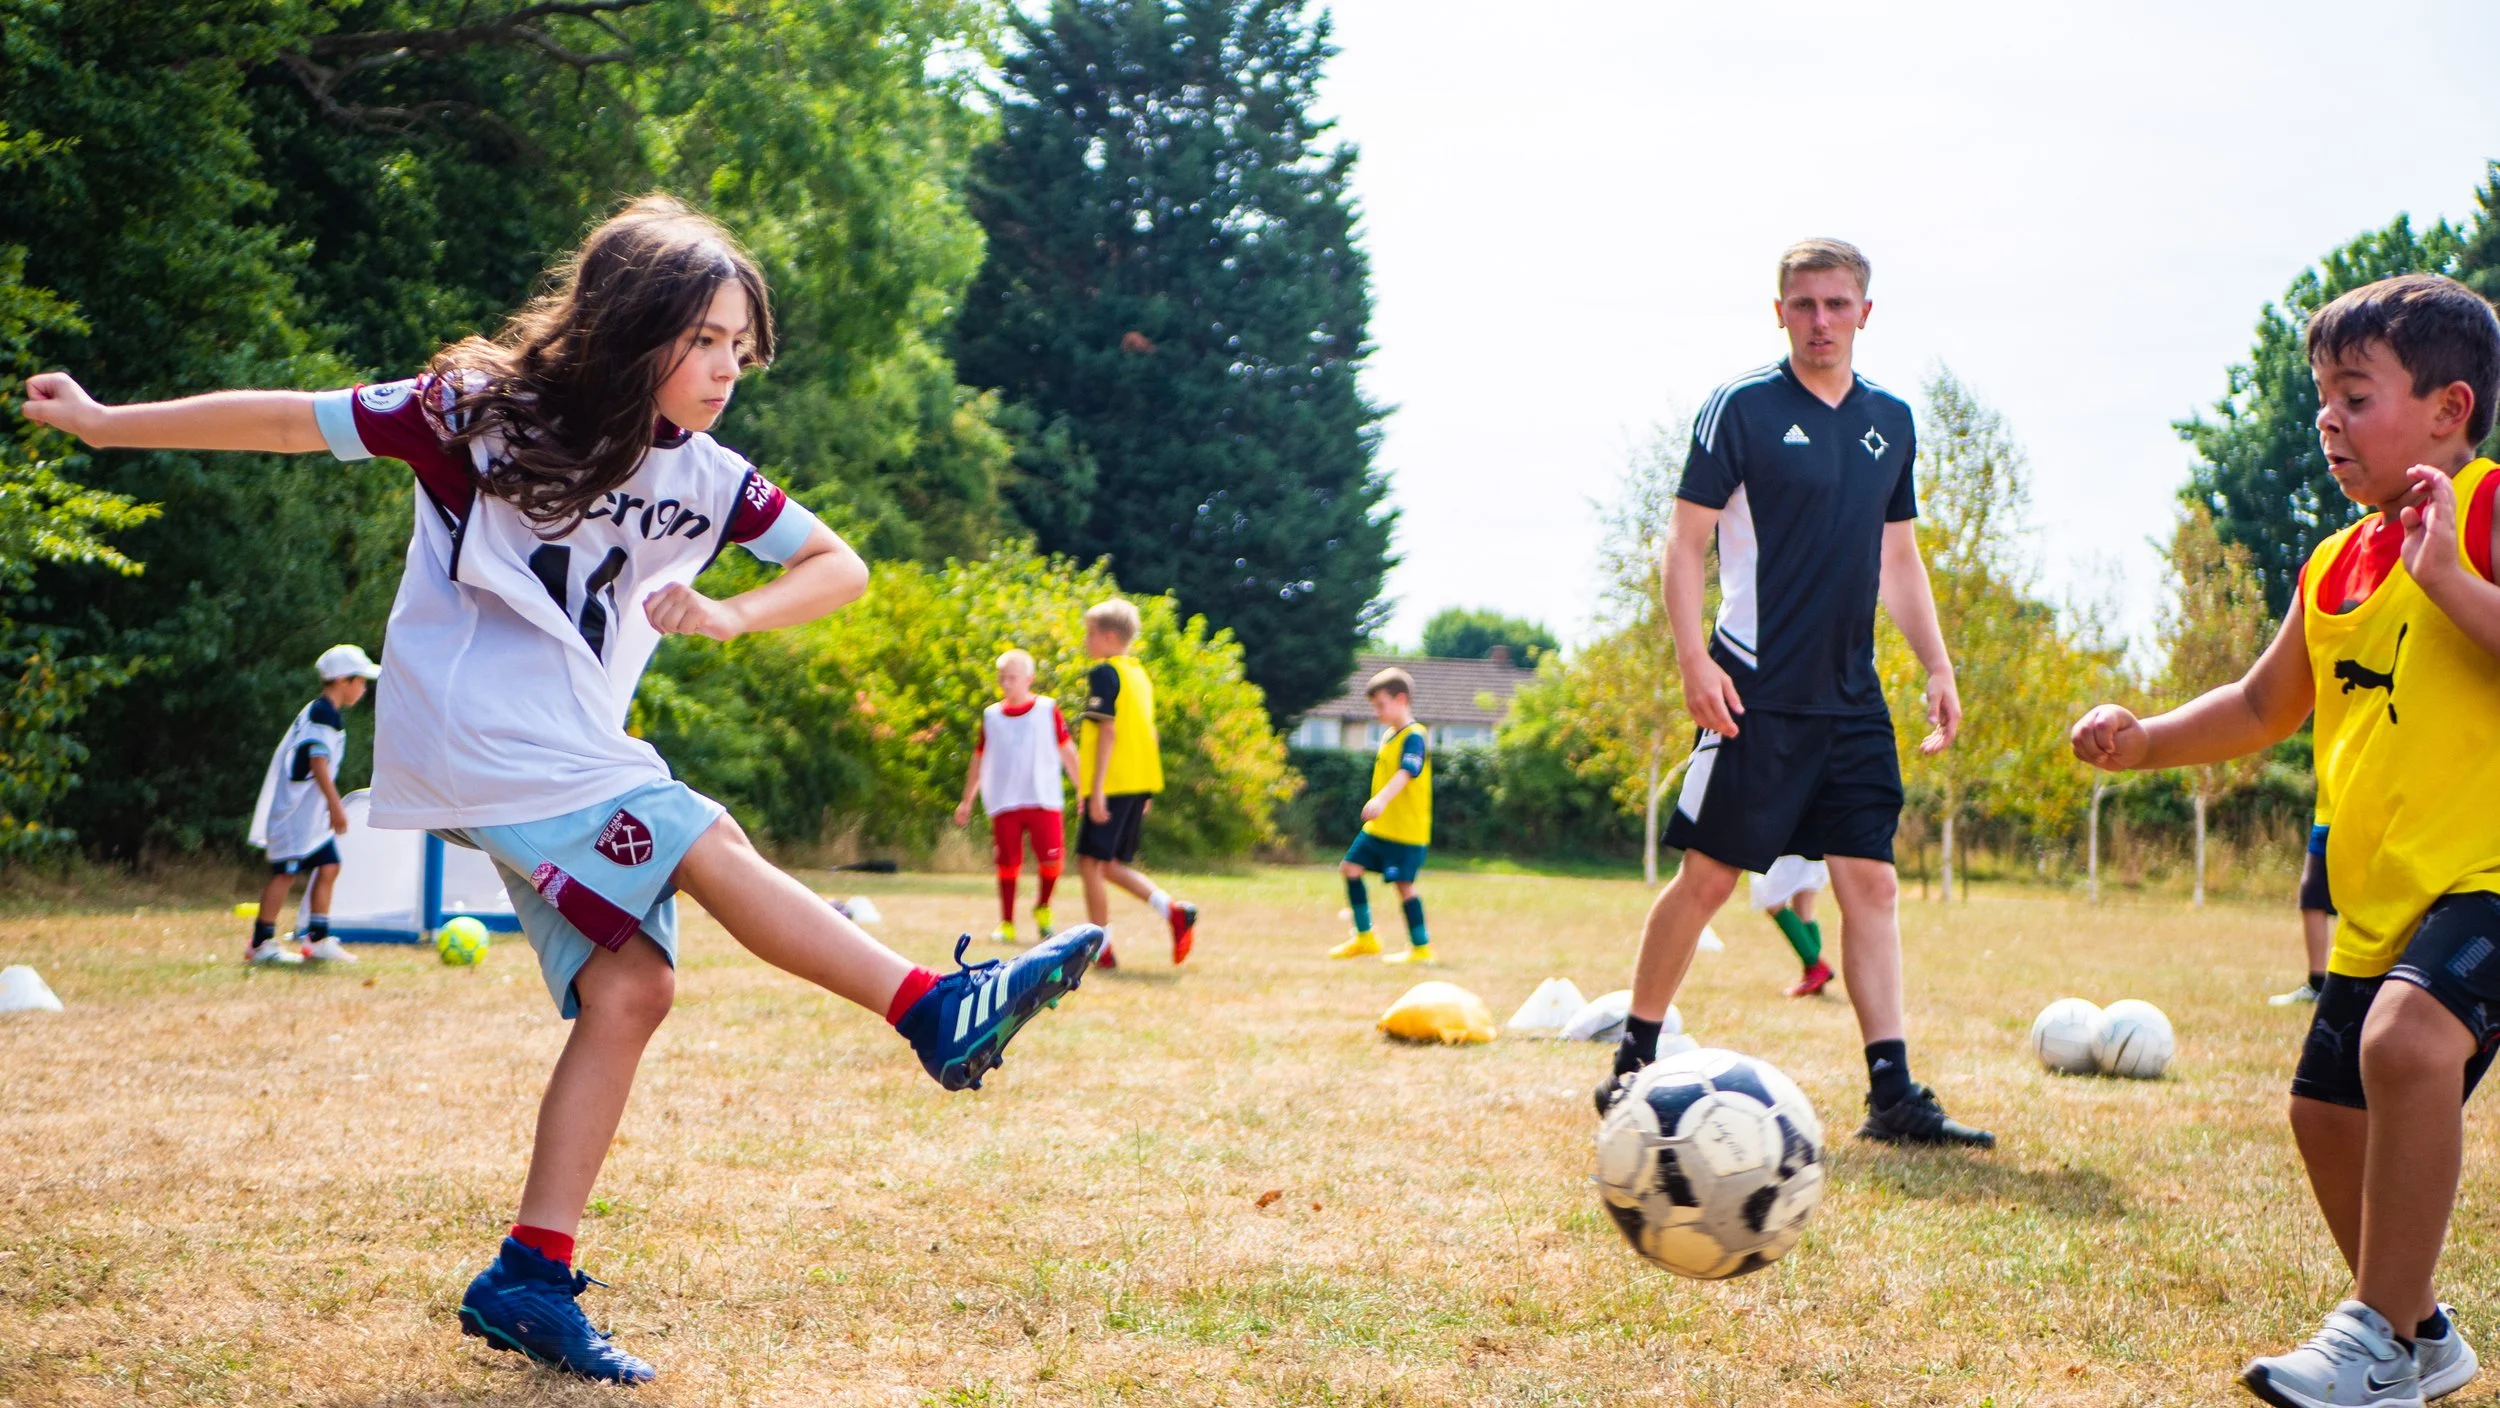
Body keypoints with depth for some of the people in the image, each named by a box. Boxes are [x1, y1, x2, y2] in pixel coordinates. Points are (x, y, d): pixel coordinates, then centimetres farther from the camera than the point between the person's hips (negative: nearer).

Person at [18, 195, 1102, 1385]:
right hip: (476, 737, -7)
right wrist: (101, 422, 1)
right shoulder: (485, 413, -8)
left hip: (572, 752, 7)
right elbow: (290, 421, -3)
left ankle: (530, 1279, -3)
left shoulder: (702, 477, 6)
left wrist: (730, 615, -8)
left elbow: (841, 569, 11)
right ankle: (941, 1012, -15)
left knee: (627, 988, -6)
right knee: (716, 857, -19)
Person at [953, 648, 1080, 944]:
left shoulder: (1048, 710, 2)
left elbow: (1067, 752, 8)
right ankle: (1006, 923, 10)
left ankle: (1042, 909, 17)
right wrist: (967, 801, 17)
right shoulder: (990, 716, 8)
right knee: (1008, 863, 0)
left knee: (1050, 860, -8)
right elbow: (978, 761, 16)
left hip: (1044, 801, -1)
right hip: (1004, 805, 2)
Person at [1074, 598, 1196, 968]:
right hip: (1141, 783, 9)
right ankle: (1174, 911, -2)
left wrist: (1096, 788, -19)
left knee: (1090, 862, -1)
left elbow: (1108, 729, -16)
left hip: (1113, 783, -9)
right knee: (1111, 866, 14)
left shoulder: (1104, 673, -8)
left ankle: (1100, 948, 0)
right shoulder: (1140, 674, 18)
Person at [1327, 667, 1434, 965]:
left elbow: (1405, 773, -32)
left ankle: (1421, 948, 3)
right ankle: (1365, 937, 15)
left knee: (1403, 884, -8)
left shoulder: (1414, 737, -15)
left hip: (1406, 829, -9)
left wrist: (1381, 799, -46)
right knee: (1351, 867, 7)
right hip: (1379, 826, 9)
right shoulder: (1389, 736, 14)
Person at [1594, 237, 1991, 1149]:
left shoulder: (1891, 421, 14)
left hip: (1853, 699, 5)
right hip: (1756, 691, -5)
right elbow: (1685, 542, -6)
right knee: (1709, 875, -3)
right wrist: (1693, 658, -16)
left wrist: (1937, 669, 14)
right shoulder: (1742, 407, -4)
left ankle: (1893, 1093, 0)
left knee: (1871, 883, 0)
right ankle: (1633, 1061, 11)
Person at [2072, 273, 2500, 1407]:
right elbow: (2264, 707, 26)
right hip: (2378, 892, 9)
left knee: (2408, 1038, -32)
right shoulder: (2334, 566, 15)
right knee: (2326, 1110, 12)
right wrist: (2146, 741, 13)